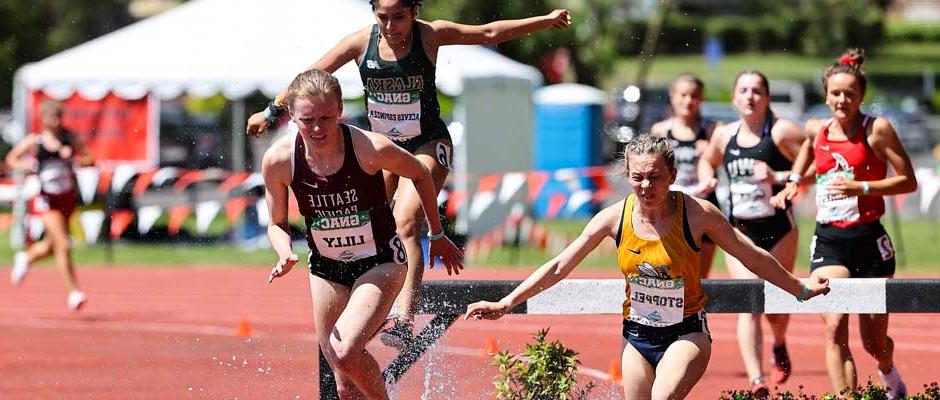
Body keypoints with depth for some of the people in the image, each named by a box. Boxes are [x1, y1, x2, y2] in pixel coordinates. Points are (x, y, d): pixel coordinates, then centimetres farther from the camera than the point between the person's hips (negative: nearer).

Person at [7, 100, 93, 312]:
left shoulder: (70, 138, 0)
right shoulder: (33, 141, -5)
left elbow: (89, 160, 0)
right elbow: (11, 158, 7)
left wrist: (73, 157, -19)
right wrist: (23, 166, -14)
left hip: (67, 197, 4)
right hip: (46, 199, -4)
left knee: (51, 246, 18)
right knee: (63, 246, -15)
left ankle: (26, 258, 51)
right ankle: (73, 292, -10)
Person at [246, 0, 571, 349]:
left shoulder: (430, 35, -12)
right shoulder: (362, 42, -9)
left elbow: (489, 33, -1)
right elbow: (312, 75, -1)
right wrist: (272, 111, 2)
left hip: (427, 145, -4)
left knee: (405, 223, -23)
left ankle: (403, 319, -37)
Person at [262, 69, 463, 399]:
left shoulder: (371, 149, -25)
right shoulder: (278, 160, -18)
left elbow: (420, 174, -4)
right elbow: (277, 224, -1)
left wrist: (437, 236, 7)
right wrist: (286, 255, -23)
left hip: (381, 262, -3)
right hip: (326, 268, 3)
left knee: (345, 351, -26)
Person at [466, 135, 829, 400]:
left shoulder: (697, 214, -13)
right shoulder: (615, 218, -8)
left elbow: (753, 257, 0)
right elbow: (560, 266, 0)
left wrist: (801, 290, 8)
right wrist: (506, 303, -3)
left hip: (686, 333, -3)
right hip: (637, 336, 3)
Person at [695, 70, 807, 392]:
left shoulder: (782, 132, -9)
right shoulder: (724, 135, 5)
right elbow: (707, 161, 26)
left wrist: (780, 177, -23)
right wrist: (706, 180, 6)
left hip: (779, 230, -2)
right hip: (740, 231, 2)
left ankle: (779, 347, 48)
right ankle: (756, 382, -22)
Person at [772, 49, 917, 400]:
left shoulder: (877, 129, -6)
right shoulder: (816, 130, 6)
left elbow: (908, 181, -8)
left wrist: (862, 187, -19)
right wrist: (794, 180, 18)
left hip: (869, 240, -2)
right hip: (828, 241, 2)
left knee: (873, 341, 10)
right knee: (834, 328, -19)